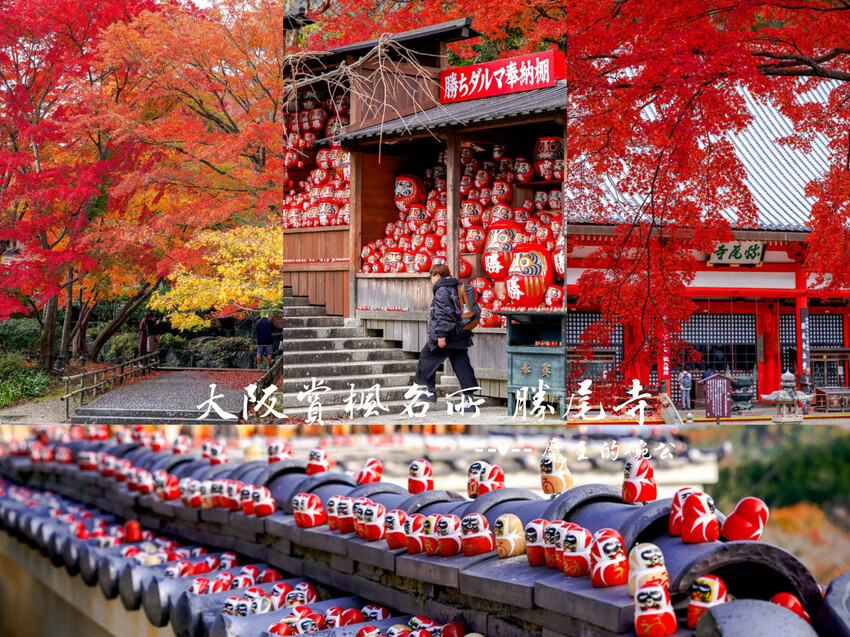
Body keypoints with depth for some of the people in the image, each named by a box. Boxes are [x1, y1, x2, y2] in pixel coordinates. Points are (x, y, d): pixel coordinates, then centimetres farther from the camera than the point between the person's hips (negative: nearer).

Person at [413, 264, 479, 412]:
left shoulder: (442, 291, -13)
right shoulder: (456, 288, 14)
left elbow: (444, 315, -21)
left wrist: (441, 334, -21)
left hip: (445, 338, -8)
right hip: (460, 336, 8)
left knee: (427, 357, 11)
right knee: (461, 364, 4)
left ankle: (430, 390, 19)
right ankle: (468, 400, -3)